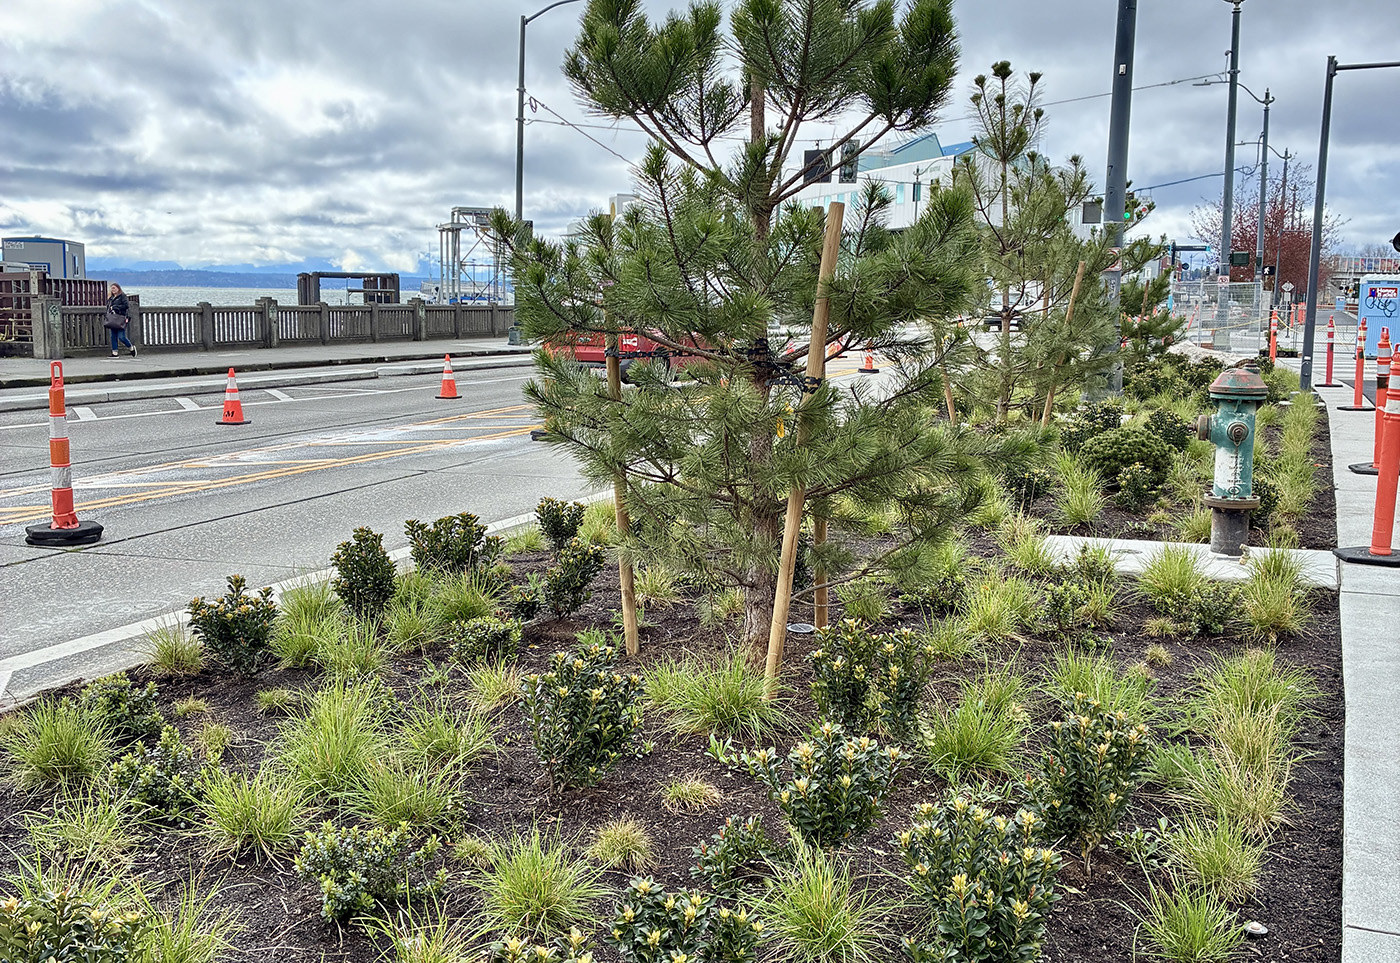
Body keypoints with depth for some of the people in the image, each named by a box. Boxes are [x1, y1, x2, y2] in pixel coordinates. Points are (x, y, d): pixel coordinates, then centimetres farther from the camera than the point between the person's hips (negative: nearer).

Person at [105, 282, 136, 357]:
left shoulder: (122, 296, -2)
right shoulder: (110, 298, 19)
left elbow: (126, 306, -12)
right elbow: (108, 307, 22)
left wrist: (114, 307, -10)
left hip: (120, 319, -7)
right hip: (112, 319, 7)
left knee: (121, 337, -12)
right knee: (113, 336, 3)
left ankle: (132, 348, 10)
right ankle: (114, 353, 5)